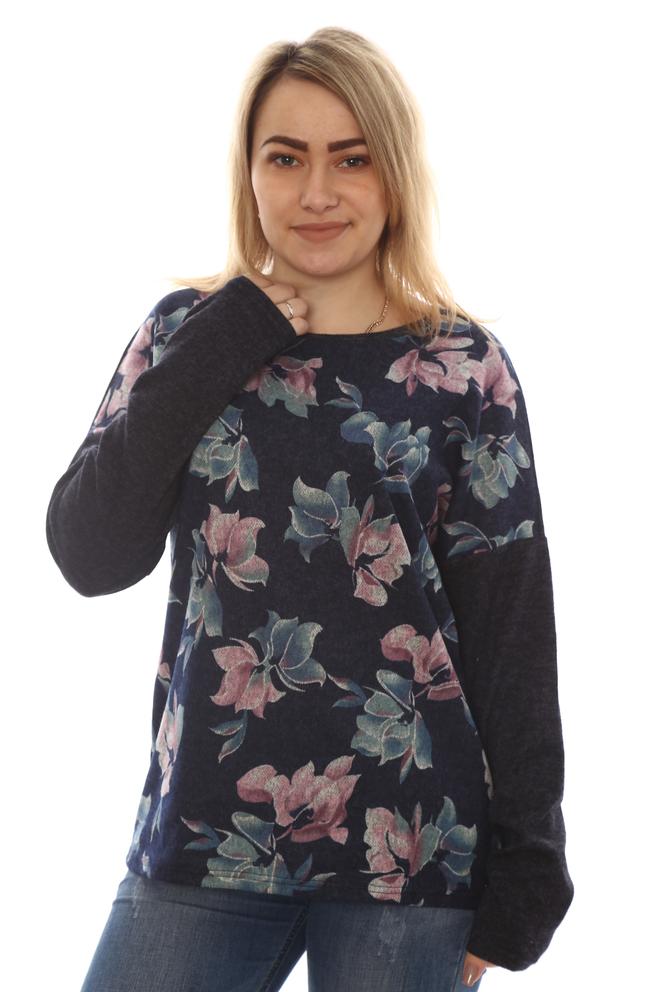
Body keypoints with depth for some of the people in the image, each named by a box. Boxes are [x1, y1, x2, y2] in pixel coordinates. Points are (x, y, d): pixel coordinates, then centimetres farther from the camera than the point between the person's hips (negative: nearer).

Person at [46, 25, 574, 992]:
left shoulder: (463, 368, 0)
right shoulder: (187, 334, 6)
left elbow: (512, 632, 0)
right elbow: (91, 556, -4)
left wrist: (523, 870, -2)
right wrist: (218, 349, -9)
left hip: (407, 846, -2)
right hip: (203, 837, 2)